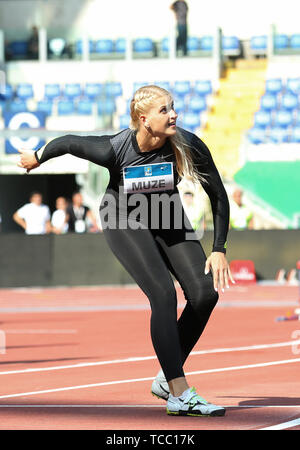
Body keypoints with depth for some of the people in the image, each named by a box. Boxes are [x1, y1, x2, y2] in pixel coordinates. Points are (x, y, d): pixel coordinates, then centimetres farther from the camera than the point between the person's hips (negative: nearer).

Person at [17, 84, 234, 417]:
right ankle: (179, 395, -23)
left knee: (205, 292, -12)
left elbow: (218, 195, -12)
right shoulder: (114, 150, -31)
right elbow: (69, 143, -10)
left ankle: (166, 378, 3)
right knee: (164, 295, -23)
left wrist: (219, 249, -15)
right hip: (124, 222, -4)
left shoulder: (188, 146, -25)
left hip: (167, 221, 4)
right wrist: (37, 158, 9)